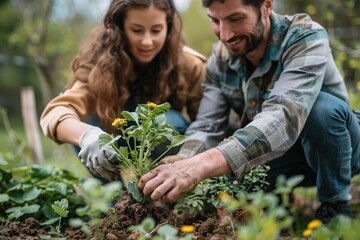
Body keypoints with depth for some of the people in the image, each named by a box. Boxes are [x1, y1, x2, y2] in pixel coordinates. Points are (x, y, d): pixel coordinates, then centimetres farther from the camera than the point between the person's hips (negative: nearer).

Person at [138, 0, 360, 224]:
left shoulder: (306, 38, -28)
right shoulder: (221, 58, -10)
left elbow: (284, 117, -44)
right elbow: (207, 127, -15)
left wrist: (204, 164, -56)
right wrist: (183, 163, -39)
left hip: (336, 149, -4)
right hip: (272, 153, 4)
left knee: (323, 107, -34)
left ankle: (336, 206, -9)